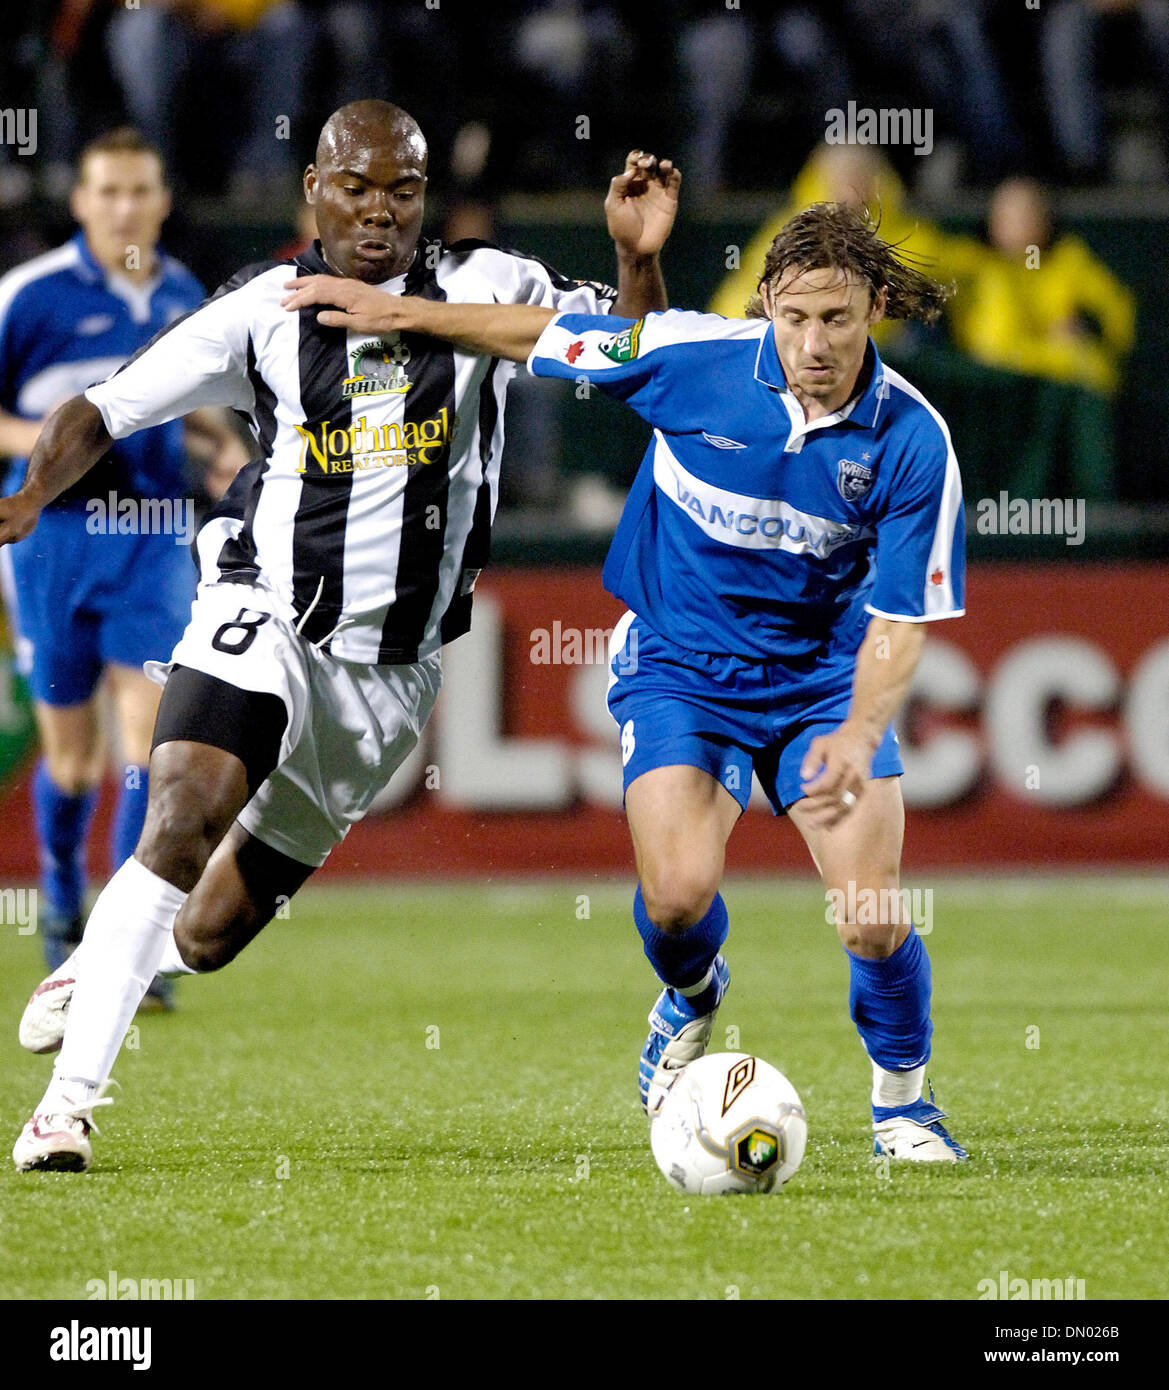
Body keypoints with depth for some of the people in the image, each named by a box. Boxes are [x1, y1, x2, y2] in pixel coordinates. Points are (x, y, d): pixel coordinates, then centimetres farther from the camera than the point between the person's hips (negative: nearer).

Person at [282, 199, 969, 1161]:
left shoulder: (912, 442, -17)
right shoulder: (695, 357, -17)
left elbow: (901, 621, -13)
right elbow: (546, 335, -1)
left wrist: (859, 736, -28)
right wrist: (403, 313, 2)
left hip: (825, 676, 0)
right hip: (679, 665, 0)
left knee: (873, 916, -15)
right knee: (678, 892, -21)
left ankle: (902, 1099, 15)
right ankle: (693, 997, 18)